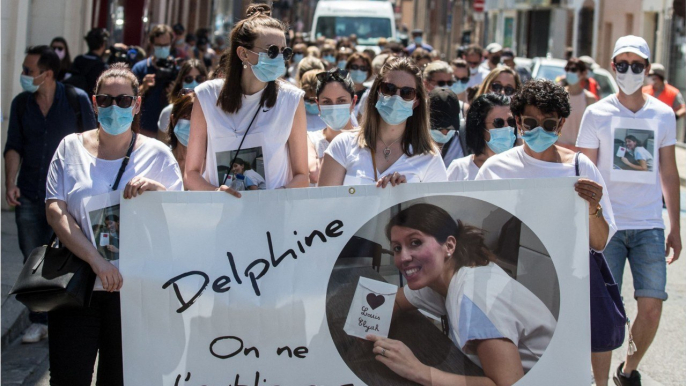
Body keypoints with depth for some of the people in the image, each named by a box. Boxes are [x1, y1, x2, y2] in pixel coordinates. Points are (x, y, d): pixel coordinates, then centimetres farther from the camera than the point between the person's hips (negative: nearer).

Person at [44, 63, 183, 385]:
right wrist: (96, 260, -13)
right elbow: (55, 211, -1)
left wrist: (156, 189, -17)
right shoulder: (72, 147, 9)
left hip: (134, 289, 0)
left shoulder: (157, 155, 7)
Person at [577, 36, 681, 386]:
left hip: (649, 226, 2)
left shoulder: (663, 114, 7)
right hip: (607, 225, -2)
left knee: (651, 307, 0)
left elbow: (669, 173, 12)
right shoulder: (597, 114, 0)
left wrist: (675, 228, 10)